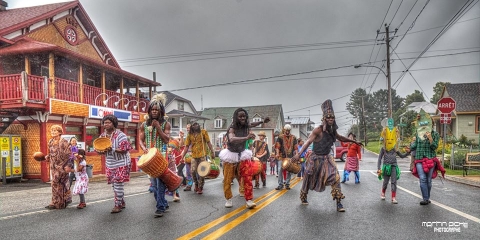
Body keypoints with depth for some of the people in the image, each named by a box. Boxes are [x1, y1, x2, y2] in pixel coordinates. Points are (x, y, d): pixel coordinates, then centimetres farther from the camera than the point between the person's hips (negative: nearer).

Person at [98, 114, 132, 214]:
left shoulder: (120, 135, -18)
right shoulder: (102, 135, 4)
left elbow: (124, 149, -23)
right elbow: (98, 149, 8)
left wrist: (112, 149, -31)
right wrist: (102, 151, -15)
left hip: (121, 164, -7)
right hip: (110, 165, 7)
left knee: (118, 185, -5)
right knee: (114, 185, 13)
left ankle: (117, 205, 7)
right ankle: (122, 202, 28)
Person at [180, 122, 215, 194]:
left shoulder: (203, 132, 2)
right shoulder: (190, 134, 8)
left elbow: (208, 142, 1)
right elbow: (187, 146, 9)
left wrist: (212, 152, -5)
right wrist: (182, 156, 3)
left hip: (202, 155, -2)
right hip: (194, 156, 2)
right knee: (193, 171, -3)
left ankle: (200, 187, 14)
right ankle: (196, 184, 23)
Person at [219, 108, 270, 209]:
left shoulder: (246, 126, -8)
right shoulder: (232, 128, -24)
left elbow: (252, 124, 18)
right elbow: (232, 139, -46)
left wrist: (262, 121, 3)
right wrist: (246, 137, -60)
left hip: (243, 155, 4)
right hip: (231, 156, -4)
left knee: (247, 178, -7)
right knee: (228, 180, 4)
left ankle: (249, 200, -2)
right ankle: (228, 199, 23)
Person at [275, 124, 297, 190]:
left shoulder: (293, 138, 10)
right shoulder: (280, 137, 3)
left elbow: (295, 147, 9)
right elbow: (277, 146, -4)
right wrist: (277, 153, -19)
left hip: (290, 157, 2)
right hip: (282, 157, -2)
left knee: (289, 171, 4)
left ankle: (287, 184, 16)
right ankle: (280, 184, 1)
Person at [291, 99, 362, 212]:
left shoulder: (332, 130, 1)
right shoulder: (318, 130, -20)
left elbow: (340, 138, 22)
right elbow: (308, 142, -27)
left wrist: (354, 141, 27)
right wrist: (299, 153, -39)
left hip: (327, 158, 5)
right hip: (315, 158, -5)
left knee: (335, 177, -12)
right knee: (309, 179, 11)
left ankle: (338, 203, -6)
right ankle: (303, 197, 35)